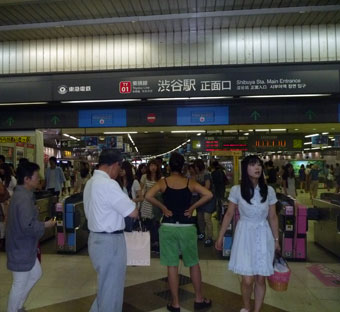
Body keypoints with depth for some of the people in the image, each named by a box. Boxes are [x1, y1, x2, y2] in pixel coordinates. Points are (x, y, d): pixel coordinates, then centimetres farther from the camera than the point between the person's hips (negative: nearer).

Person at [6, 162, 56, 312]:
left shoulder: (21, 194, 6)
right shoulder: (24, 198, -26)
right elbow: (28, 226, -31)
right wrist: (46, 225, -18)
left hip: (24, 247, 10)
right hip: (21, 249, -10)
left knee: (36, 274, 23)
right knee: (20, 284, 7)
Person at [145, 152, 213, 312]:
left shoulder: (163, 182, -2)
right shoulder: (190, 182, 0)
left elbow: (148, 196, -17)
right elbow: (208, 194, -10)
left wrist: (163, 207, -7)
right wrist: (192, 207, -4)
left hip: (168, 227, 0)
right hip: (187, 227, 1)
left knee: (172, 265, 8)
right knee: (193, 263, 16)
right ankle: (199, 299, 27)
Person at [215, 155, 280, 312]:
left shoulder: (269, 191, -3)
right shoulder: (236, 190, -9)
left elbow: (273, 217, 5)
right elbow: (229, 215, -1)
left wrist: (276, 239, 9)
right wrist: (220, 237, 3)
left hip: (263, 236, 2)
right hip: (245, 235, -2)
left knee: (260, 279, 9)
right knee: (247, 280, 0)